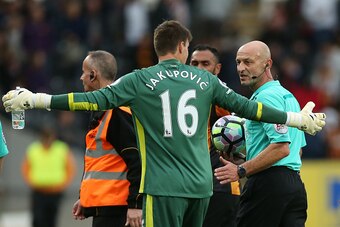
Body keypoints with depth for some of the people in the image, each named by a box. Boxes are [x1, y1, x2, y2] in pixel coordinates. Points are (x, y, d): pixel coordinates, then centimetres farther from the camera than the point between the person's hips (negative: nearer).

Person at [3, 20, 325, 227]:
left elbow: (96, 100, -9)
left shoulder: (141, 80, -2)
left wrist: (36, 100, -7)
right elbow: (245, 106, 11)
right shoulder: (205, 80, 9)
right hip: (201, 186, 4)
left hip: (164, 188, -4)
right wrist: (298, 119, 21)